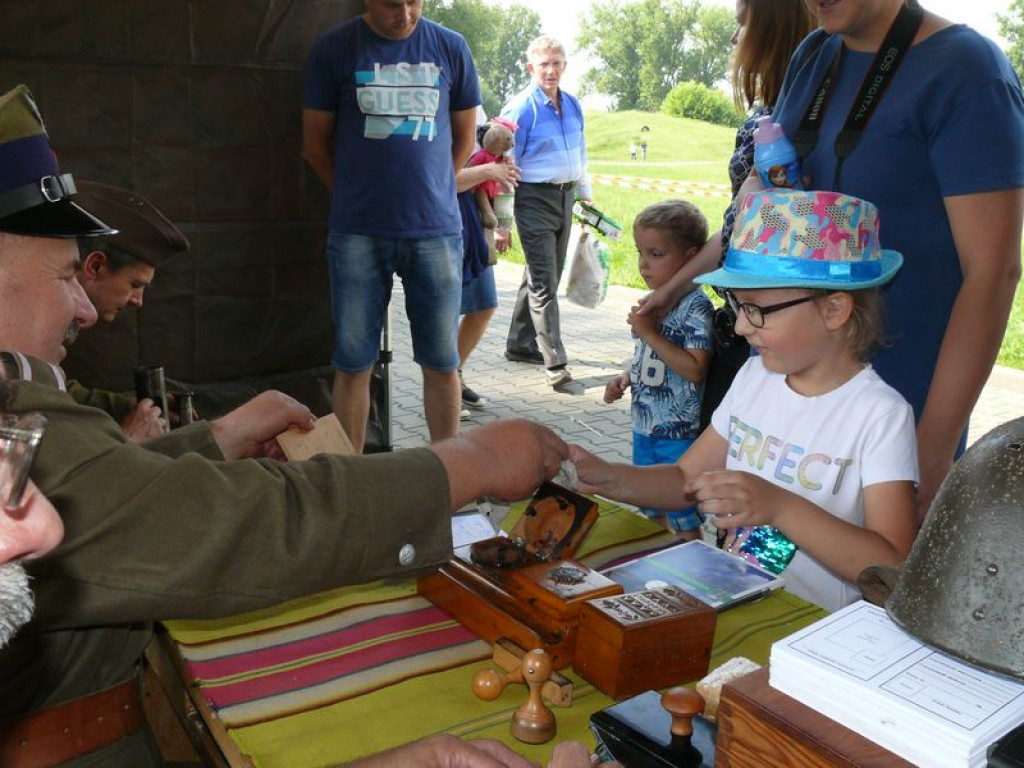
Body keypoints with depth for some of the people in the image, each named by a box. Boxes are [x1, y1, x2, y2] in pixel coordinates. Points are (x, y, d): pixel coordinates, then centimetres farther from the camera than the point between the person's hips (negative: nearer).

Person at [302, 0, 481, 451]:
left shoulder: (450, 48, 7)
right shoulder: (333, 50, 2)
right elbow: (315, 144, 7)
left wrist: (430, 191, 13)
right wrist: (357, 196, 8)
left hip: (436, 230, 1)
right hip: (359, 233, -1)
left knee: (441, 363, 5)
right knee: (353, 364, 2)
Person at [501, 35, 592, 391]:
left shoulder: (573, 105, 11)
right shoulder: (521, 108, -9)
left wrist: (586, 197, 23)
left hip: (565, 197, 7)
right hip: (535, 198, -7)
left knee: (545, 277, 15)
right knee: (543, 282, -9)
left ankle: (520, 343, 29)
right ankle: (555, 362, -9)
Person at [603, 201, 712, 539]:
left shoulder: (695, 306, -17)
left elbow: (695, 369, -25)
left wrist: (650, 333, -24)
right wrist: (624, 378, 3)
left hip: (679, 435, -8)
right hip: (645, 427, 8)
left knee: (681, 521, 3)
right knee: (653, 515, 21)